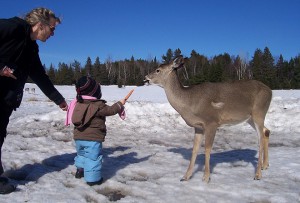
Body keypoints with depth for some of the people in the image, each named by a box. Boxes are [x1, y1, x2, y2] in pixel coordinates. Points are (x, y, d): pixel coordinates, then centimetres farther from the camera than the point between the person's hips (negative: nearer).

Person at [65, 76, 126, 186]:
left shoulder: (78, 103, 4)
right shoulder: (98, 105, -17)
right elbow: (111, 110, -10)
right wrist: (120, 104, 4)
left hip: (78, 137, 7)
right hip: (93, 138, -7)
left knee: (81, 154, 27)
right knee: (93, 157, 2)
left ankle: (80, 170, 39)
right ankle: (93, 178, 6)